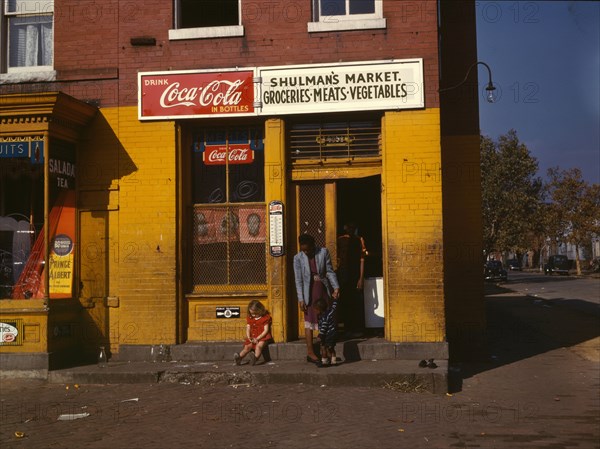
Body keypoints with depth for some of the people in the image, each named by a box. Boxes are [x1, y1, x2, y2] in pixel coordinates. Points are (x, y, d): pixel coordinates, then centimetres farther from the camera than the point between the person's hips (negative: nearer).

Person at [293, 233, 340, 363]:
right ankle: (310, 352, 5)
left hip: (324, 290, 2)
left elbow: (330, 271, -2)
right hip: (309, 292, -2)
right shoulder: (298, 258, -7)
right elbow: (298, 280, -6)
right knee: (309, 321, 1)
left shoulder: (323, 252, -5)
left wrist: (336, 287, -13)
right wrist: (300, 299, -10)